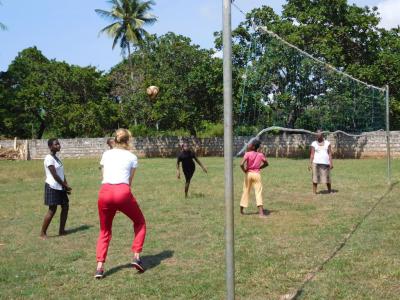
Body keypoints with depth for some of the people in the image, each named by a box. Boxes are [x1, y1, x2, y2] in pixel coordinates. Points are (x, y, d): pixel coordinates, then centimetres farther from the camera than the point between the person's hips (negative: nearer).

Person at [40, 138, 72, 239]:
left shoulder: (57, 158, 15)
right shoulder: (49, 158, -14)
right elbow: (55, 175, -17)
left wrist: (66, 186, 2)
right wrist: (65, 186, -12)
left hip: (60, 187, 9)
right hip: (52, 187, -9)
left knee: (65, 206, 10)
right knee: (52, 210, -7)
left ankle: (61, 230, 18)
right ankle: (43, 233, 2)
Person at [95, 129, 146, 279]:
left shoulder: (106, 154, 20)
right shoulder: (132, 157, 13)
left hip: (105, 192, 3)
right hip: (122, 191, -2)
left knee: (104, 231, 18)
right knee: (140, 222, 22)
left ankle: (100, 266, 5)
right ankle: (136, 256, 11)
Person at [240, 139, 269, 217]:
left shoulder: (248, 154, -11)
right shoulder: (260, 155, 0)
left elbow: (241, 164, -22)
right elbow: (266, 163, 12)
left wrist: (245, 171, -6)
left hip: (248, 174, -1)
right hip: (257, 174, 1)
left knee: (246, 191, 13)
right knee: (258, 192, 0)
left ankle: (241, 210, 25)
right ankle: (261, 212, -12)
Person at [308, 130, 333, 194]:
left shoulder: (327, 143, 9)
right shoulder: (314, 144, 5)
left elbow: (330, 154, 5)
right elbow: (312, 154, 2)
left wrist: (331, 163, -3)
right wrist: (310, 163, -7)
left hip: (325, 163, 1)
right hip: (316, 163, -1)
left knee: (327, 178, 4)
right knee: (315, 178, -4)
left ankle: (329, 191, 19)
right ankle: (314, 192, -3)